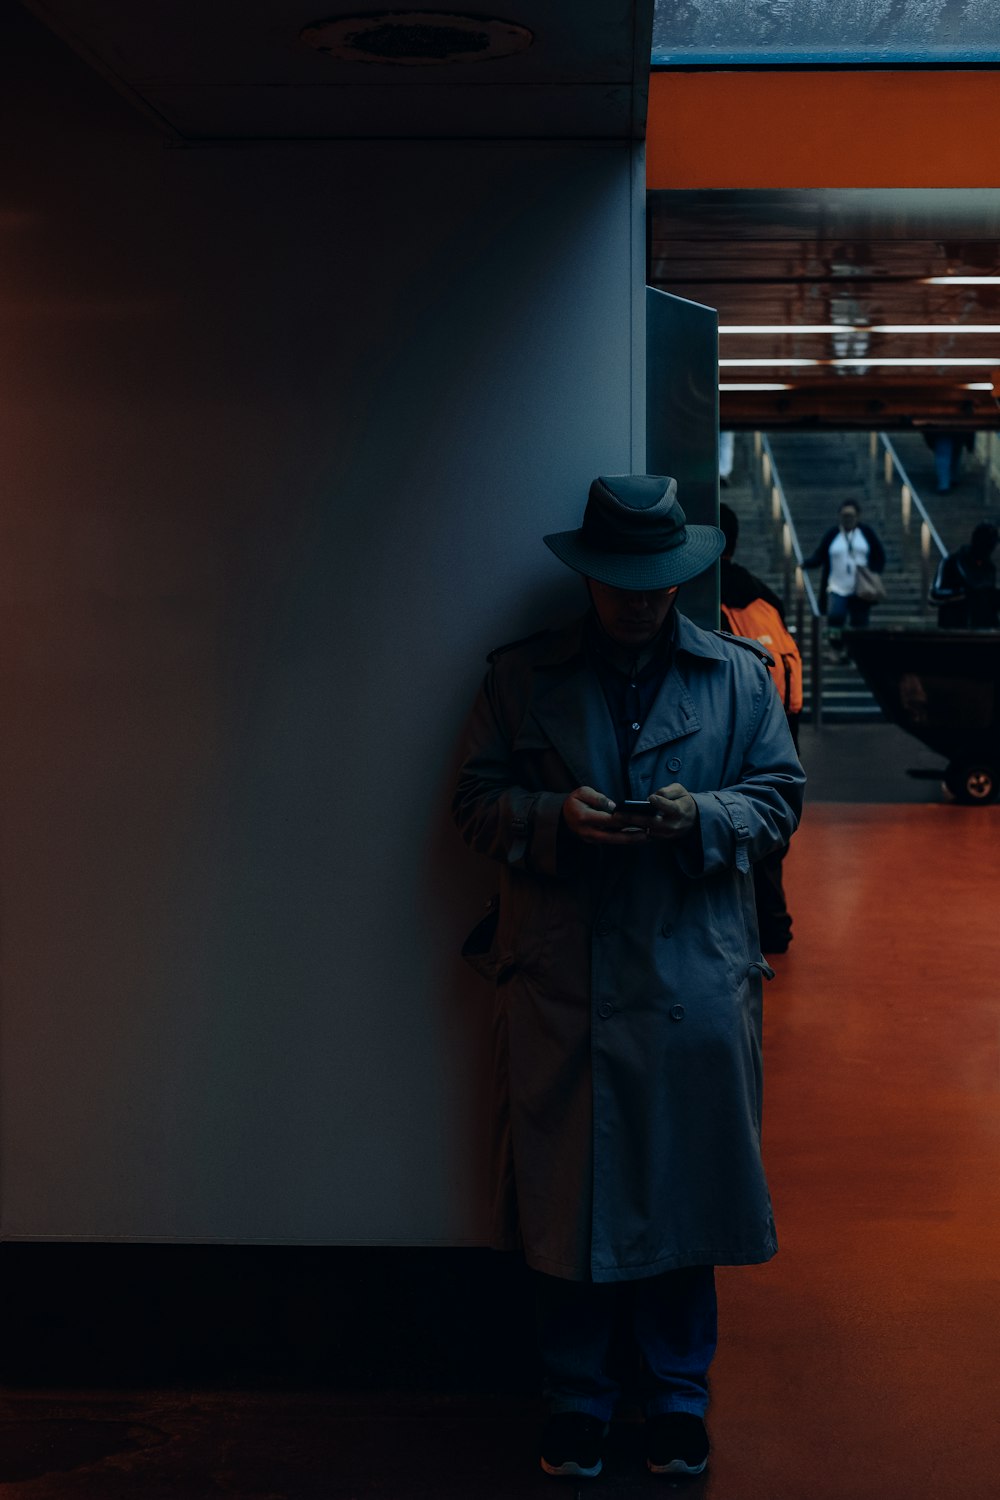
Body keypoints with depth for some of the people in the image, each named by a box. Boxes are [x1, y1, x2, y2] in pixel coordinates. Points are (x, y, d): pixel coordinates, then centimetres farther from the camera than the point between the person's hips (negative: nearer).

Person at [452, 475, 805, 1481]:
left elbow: (779, 796, 6)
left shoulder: (738, 674, 7)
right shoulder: (521, 678, 5)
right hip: (560, 981, 0)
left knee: (685, 1190, 8)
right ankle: (576, 1399, 23)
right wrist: (557, 817, -15)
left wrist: (702, 816, -14)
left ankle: (678, 1397, 25)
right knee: (566, 1197, 6)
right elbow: (475, 803, 4)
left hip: (697, 978, 1)